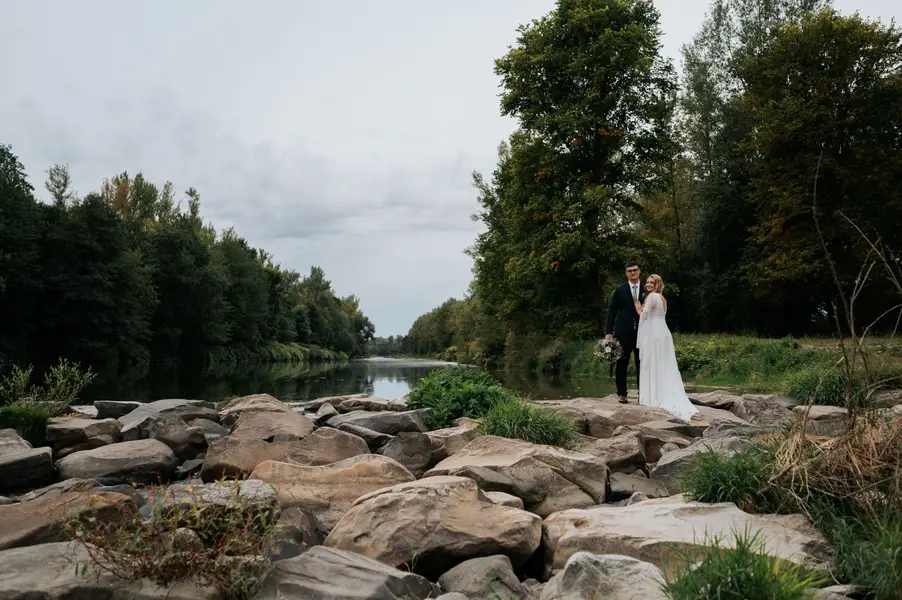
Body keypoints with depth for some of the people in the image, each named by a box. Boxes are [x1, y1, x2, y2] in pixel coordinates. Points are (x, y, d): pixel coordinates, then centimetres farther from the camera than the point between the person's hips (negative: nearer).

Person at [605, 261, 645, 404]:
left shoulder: (647, 290, 6)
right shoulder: (619, 290, 3)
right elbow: (611, 312, 2)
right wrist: (608, 332, -5)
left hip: (642, 332, 1)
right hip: (623, 332, -1)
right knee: (622, 364, 3)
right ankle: (622, 394, 9)